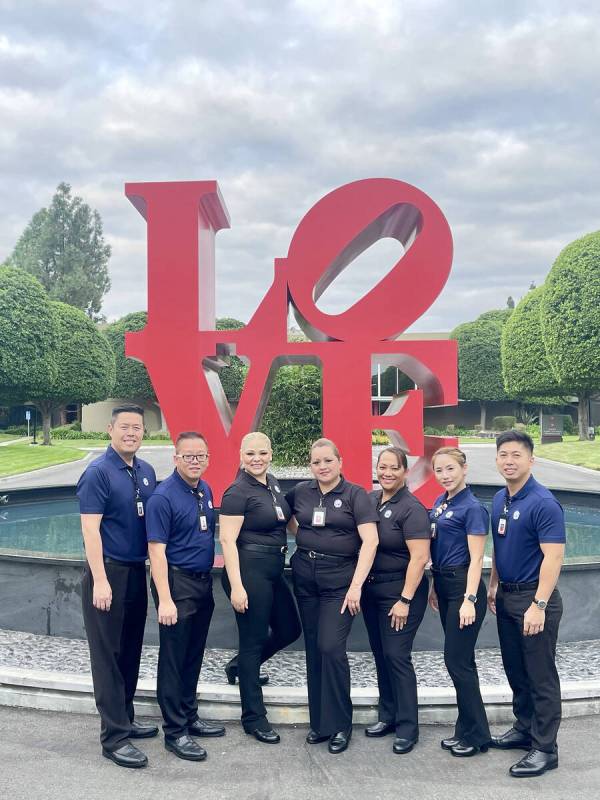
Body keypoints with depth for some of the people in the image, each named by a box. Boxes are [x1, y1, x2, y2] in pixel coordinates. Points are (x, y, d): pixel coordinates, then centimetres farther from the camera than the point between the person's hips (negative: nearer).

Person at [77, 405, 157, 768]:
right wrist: (100, 581, -20)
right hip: (108, 572, -7)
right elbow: (90, 529, -16)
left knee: (131, 651, 16)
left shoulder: (146, 471, 7)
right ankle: (115, 737, 11)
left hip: (137, 570, 7)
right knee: (109, 655, 2)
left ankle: (125, 718, 32)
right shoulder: (98, 473, -13)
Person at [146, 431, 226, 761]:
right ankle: (174, 732, 12)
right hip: (177, 582, -7)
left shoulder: (205, 490, 8)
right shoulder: (163, 497, -15)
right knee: (173, 659, 2)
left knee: (194, 656, 17)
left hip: (203, 582, 8)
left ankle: (189, 716, 31)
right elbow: (157, 551, -18)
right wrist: (165, 600, -22)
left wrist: (209, 578, 16)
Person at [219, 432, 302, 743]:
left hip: (273, 571, 8)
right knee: (254, 641, 1)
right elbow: (227, 540, -17)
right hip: (249, 571, -8)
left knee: (289, 630, 16)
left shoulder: (273, 483, 9)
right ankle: (253, 718, 16)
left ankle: (243, 667, 39)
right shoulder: (238, 492, -14)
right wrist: (236, 587, -21)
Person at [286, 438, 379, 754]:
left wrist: (356, 586, -21)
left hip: (340, 581, -4)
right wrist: (304, 538, 9)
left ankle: (339, 724, 8)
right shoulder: (300, 492, 6)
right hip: (305, 578, 4)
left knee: (331, 648, -10)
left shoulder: (355, 495, -7)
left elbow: (370, 541, -15)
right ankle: (318, 721, 23)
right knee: (313, 650, 10)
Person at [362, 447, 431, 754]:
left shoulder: (411, 509, -15)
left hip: (400, 590, -7)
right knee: (380, 655, 14)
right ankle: (388, 716, 27)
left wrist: (405, 600, -21)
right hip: (371, 588, 7)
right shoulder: (369, 500, 5)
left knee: (396, 655, -5)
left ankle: (407, 727, 8)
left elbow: (419, 558, -19)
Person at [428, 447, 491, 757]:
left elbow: (475, 558, -16)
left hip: (463, 586, -8)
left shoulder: (472, 508, -13)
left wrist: (469, 600, -22)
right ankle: (465, 730, 25)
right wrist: (435, 587, 18)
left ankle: (476, 736, 11)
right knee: (459, 660, 14)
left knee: (457, 660, -3)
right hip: (444, 585, 8)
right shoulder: (440, 503, 10)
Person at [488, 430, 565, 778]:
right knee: (515, 671, 18)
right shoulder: (499, 500, 8)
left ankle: (545, 748, 13)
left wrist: (539, 605, -25)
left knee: (541, 676, 2)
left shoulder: (543, 502, -17)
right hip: (507, 596, 8)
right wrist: (493, 586, 17)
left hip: (533, 598, -8)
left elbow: (553, 557, -22)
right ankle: (524, 729, 33)